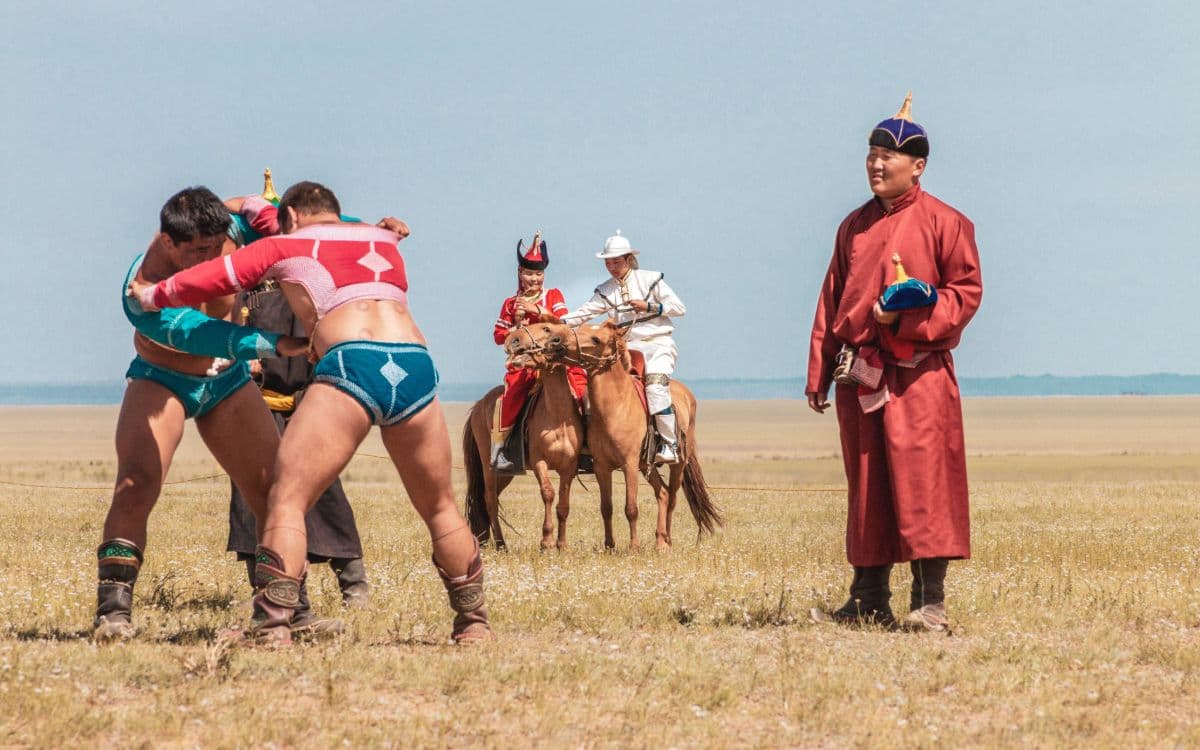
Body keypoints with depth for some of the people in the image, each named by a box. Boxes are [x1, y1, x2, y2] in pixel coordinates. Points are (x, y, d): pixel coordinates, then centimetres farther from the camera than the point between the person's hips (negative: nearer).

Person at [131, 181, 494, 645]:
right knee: (438, 507, 20)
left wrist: (150, 295, 38)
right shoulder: (385, 241, 31)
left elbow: (205, 281, 19)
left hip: (352, 364, -4)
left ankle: (271, 625, -14)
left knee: (287, 499, 0)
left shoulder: (286, 246, 20)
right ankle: (474, 622, 25)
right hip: (416, 364, 4)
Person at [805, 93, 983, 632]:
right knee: (866, 491, 7)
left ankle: (930, 603, -6)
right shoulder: (855, 226, 16)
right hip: (858, 379, 5)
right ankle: (869, 601, 12)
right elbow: (831, 301, 17)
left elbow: (966, 291, -3)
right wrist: (818, 375, 13)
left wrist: (908, 318, -17)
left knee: (921, 485, -9)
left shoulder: (944, 223, 0)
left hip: (917, 376, -5)